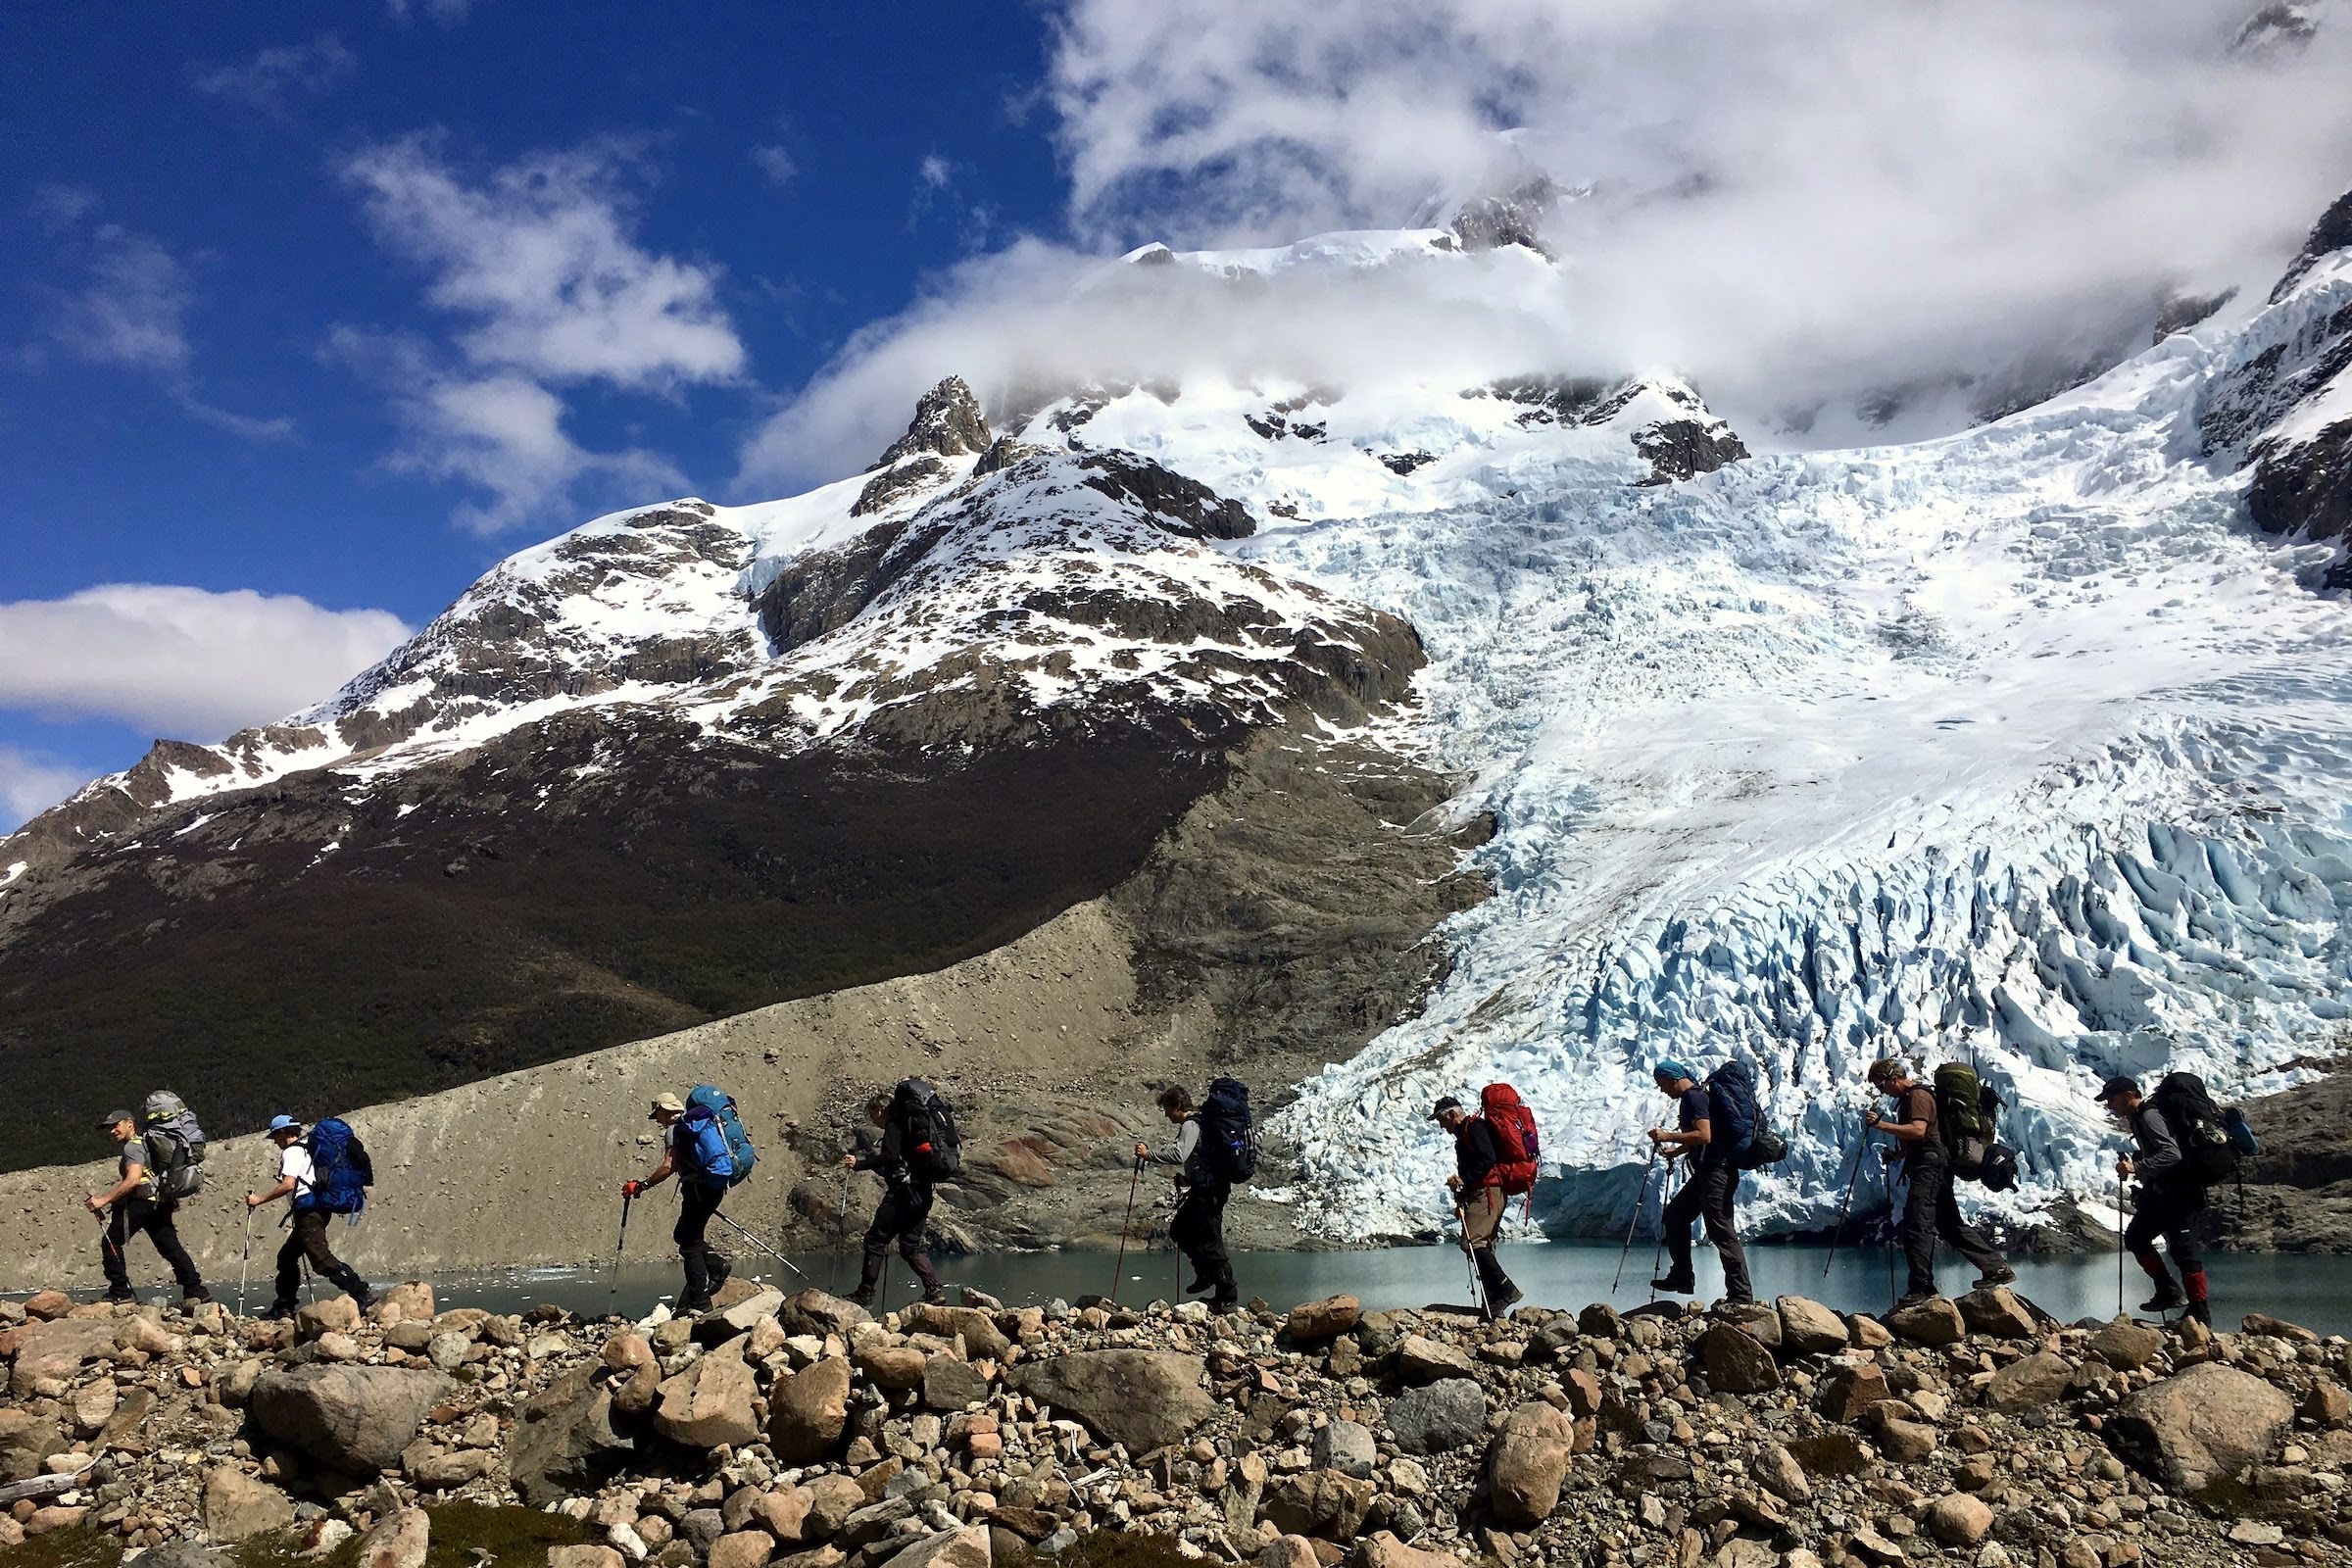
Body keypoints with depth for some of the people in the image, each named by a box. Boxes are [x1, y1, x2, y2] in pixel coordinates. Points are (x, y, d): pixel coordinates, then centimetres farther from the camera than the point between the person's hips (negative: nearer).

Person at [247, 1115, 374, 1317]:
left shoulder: (292, 1152, -6)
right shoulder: (307, 1149, 23)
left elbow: (288, 1185, -19)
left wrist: (260, 1199, -11)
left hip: (307, 1209, -10)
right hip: (319, 1208, 10)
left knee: (322, 1259, -17)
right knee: (286, 1256, 18)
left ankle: (362, 1293, -27)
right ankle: (283, 1307, 22)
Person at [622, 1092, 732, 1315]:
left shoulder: (674, 1131, -7)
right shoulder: (692, 1125, 21)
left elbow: (668, 1166, -19)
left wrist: (641, 1186, -13)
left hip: (698, 1187, -9)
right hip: (715, 1186, 9)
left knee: (689, 1245, -4)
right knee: (682, 1235, 19)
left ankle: (699, 1303, -5)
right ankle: (717, 1264, 8)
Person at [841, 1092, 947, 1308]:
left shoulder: (893, 1126, -3)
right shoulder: (907, 1125, 25)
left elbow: (889, 1157, -18)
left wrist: (859, 1164, -15)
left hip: (904, 1191, -9)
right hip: (922, 1193, 9)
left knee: (876, 1239, -3)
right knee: (911, 1245, 11)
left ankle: (864, 1294, -2)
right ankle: (935, 1290, -2)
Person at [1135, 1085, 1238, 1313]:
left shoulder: (1190, 1125, -13)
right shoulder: (1194, 1124, 20)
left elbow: (1178, 1155, -26)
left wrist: (1149, 1154, -20)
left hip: (1208, 1190, -11)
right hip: (1203, 1189, 11)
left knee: (1209, 1241, -8)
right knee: (1179, 1230, 16)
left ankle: (1228, 1296, -5)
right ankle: (1205, 1275, 21)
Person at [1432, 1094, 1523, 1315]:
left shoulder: (1474, 1126, -5)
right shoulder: (1464, 1133, 26)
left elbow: (1488, 1158, -19)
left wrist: (1464, 1179, -19)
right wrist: (1462, 1188, 14)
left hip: (1486, 1194, -11)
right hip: (1485, 1195, 11)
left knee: (1472, 1242, -21)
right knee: (1482, 1247, 5)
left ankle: (1506, 1290, -22)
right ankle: (1492, 1307, 3)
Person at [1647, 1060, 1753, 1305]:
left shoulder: (1694, 1097, -13)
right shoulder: (1688, 1098, 19)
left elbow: (1704, 1135, -24)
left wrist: (1668, 1136, -19)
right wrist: (1675, 1151, 23)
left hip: (1716, 1172, -11)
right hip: (1705, 1173, 11)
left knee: (1721, 1231, -11)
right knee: (1674, 1217, 16)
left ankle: (1741, 1294, -11)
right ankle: (1681, 1277, 20)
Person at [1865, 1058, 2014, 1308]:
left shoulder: (1918, 1095, -8)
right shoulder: (1908, 1098, 24)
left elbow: (1918, 1130, -24)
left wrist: (1881, 1124, -25)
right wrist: (1897, 1155, 16)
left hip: (1929, 1168, -11)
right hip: (1932, 1168, 11)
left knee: (1916, 1224, -17)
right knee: (1950, 1225, 13)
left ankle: (1920, 1289, -20)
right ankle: (1997, 1267, 18)